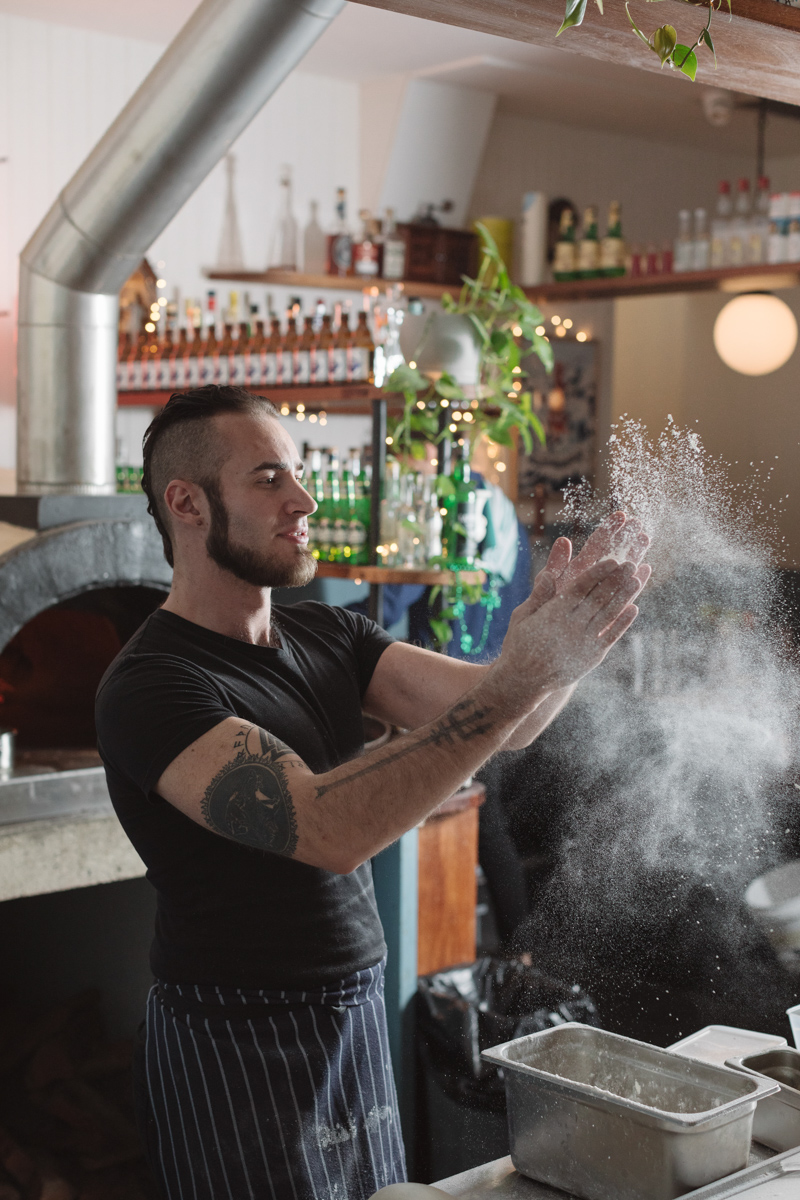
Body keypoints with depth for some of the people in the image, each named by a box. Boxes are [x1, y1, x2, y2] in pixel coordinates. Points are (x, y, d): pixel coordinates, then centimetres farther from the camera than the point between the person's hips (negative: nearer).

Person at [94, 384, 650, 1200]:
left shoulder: (327, 637, 6)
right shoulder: (148, 687, -19)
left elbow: (500, 723, -5)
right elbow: (327, 829, -32)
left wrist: (573, 636, -26)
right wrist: (518, 679, -37)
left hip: (358, 1019, 7)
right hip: (237, 1048, -7)